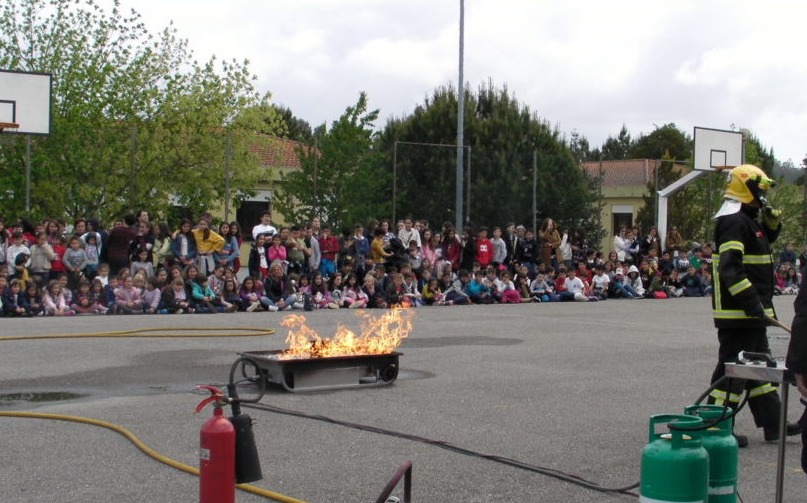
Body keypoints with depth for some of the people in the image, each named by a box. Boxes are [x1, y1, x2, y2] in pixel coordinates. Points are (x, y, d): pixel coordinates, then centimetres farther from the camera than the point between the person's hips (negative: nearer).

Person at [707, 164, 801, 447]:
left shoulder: (747, 220, 15)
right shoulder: (734, 221, -17)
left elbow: (760, 245, 32)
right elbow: (730, 267, -26)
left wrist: (771, 226, 12)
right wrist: (751, 302, -28)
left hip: (750, 311, 11)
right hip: (737, 312, -11)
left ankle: (773, 424, 25)